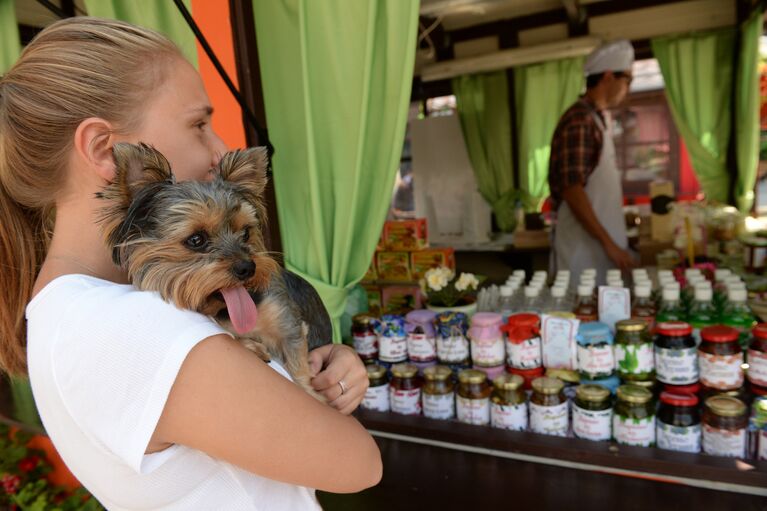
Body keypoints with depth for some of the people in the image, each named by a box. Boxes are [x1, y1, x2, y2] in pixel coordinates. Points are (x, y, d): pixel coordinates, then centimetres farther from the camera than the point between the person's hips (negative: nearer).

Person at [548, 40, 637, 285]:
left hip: (601, 242, 9)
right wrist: (609, 244, -21)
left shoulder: (599, 118, 15)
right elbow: (572, 191, -21)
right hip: (583, 245, -9)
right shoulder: (579, 121, -15)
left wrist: (613, 242, 20)